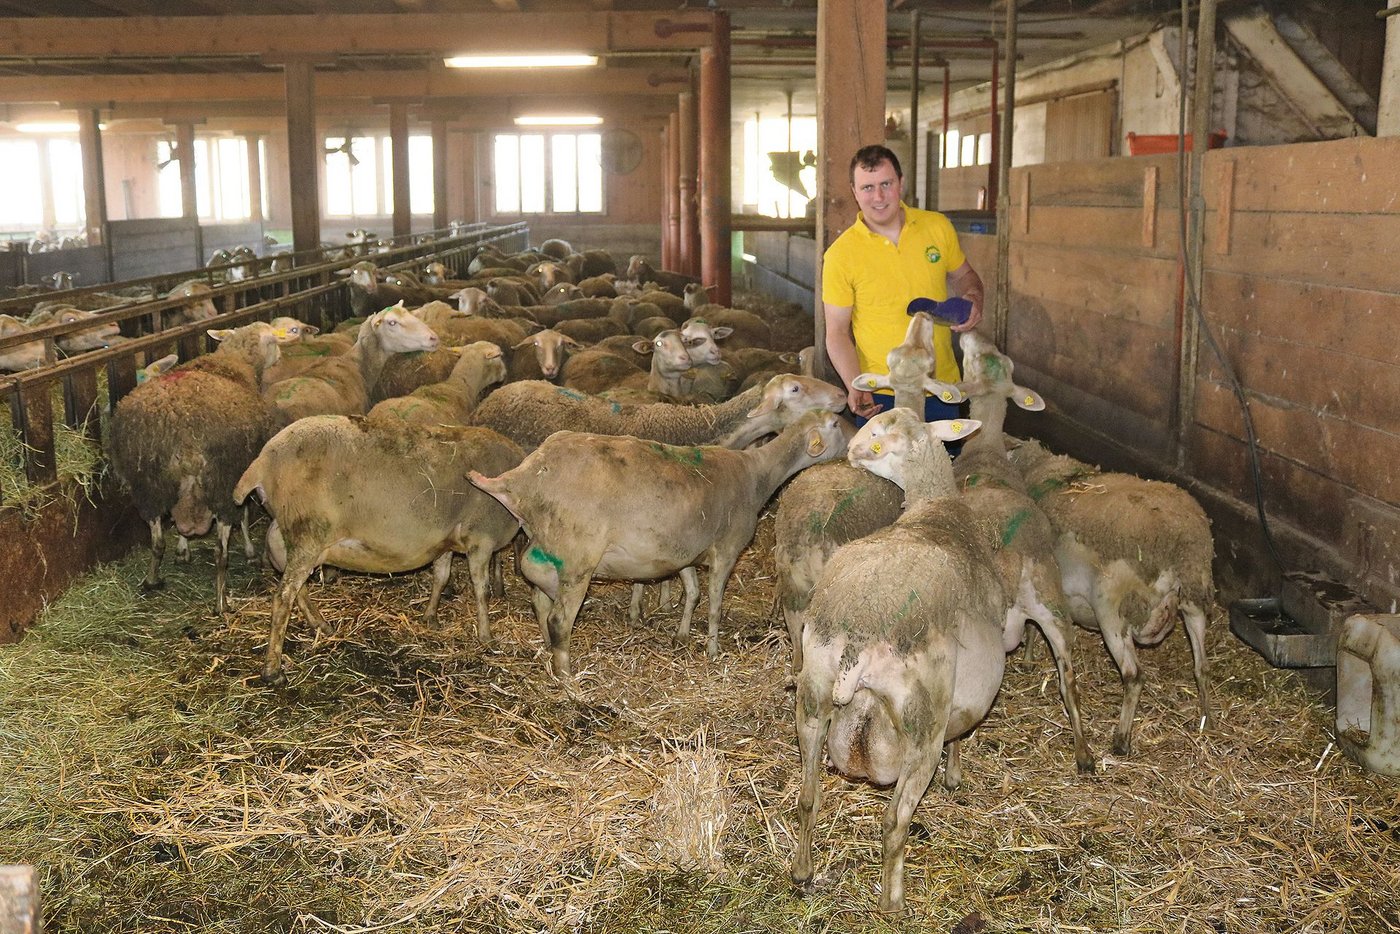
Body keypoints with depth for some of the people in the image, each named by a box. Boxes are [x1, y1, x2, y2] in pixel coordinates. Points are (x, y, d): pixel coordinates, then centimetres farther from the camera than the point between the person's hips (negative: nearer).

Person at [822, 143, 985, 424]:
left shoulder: (938, 226, -1)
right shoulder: (840, 255, -11)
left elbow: (963, 275, 16)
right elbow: (837, 332, -8)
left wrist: (973, 297, -7)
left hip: (942, 385, 3)